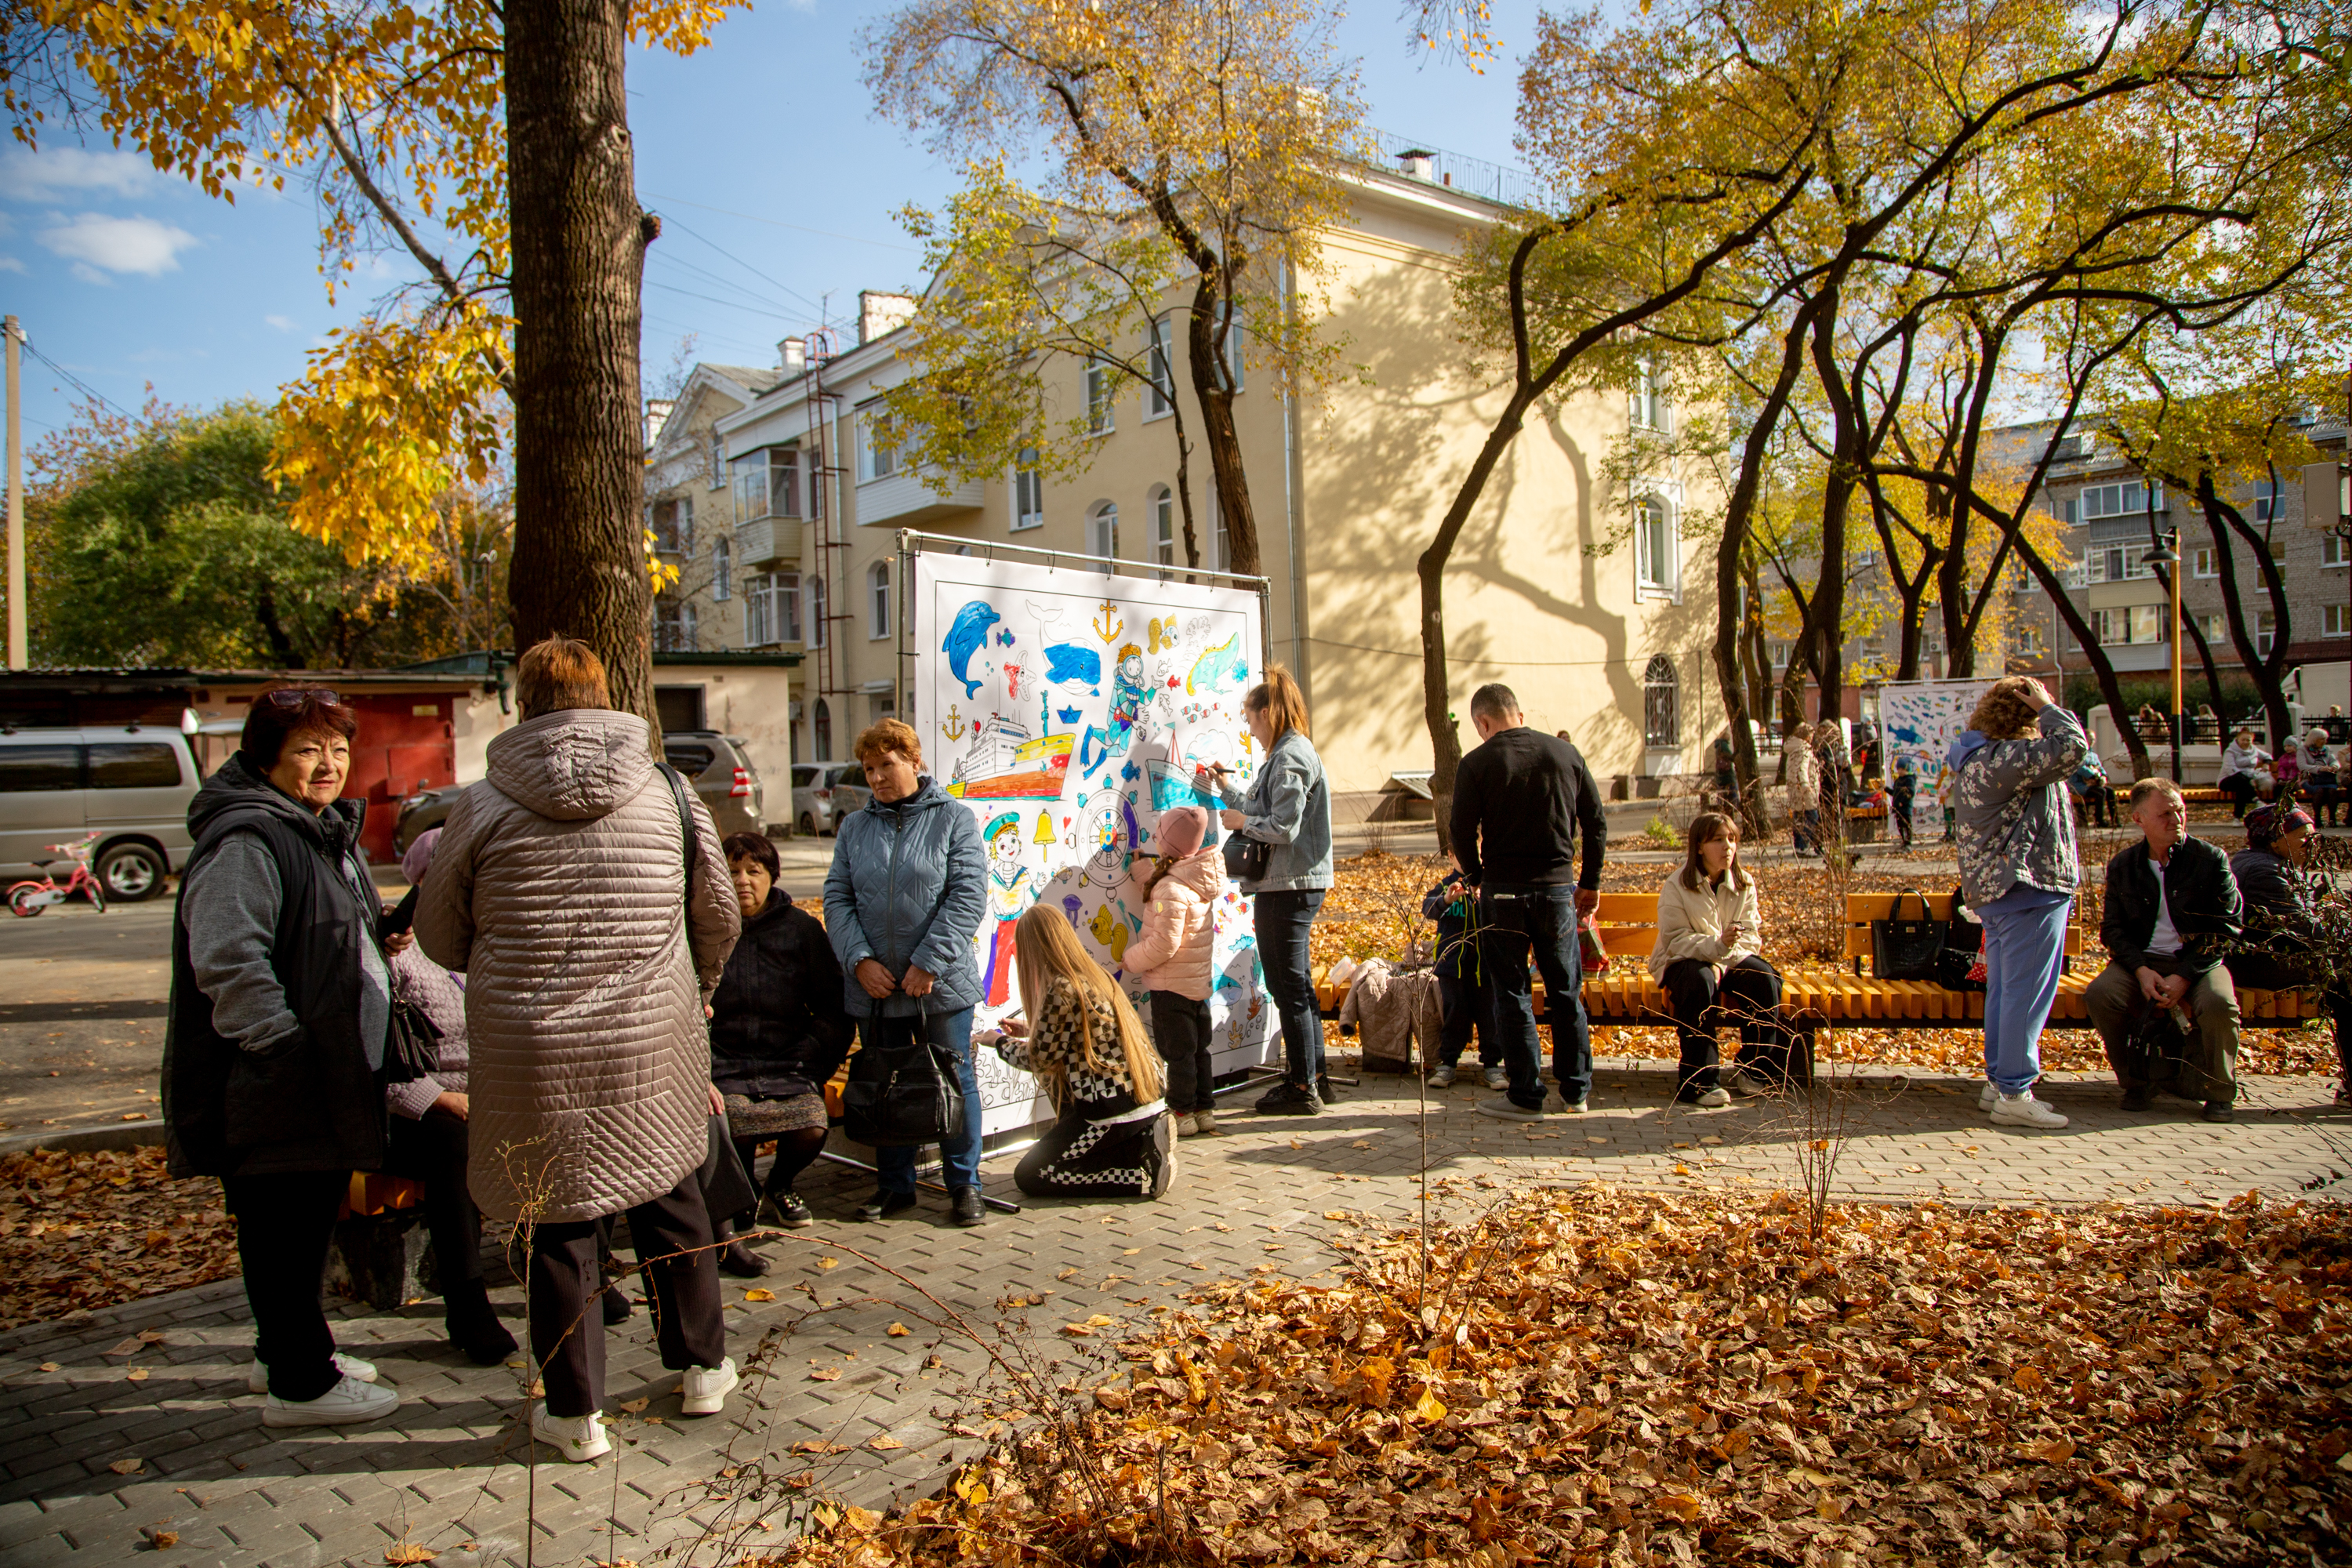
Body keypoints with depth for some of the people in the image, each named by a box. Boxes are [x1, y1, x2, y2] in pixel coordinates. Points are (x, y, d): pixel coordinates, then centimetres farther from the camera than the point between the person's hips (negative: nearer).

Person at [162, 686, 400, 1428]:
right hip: (272, 1088, -10)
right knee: (284, 1223, 0)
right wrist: (285, 1046, -26)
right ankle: (298, 1384, 11)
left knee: (311, 1215, 19)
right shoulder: (245, 842, -19)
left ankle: (291, 1349, 34)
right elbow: (227, 961, -28)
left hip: (326, 1078, 10)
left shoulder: (328, 831, 14)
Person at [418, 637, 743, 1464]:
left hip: (532, 1055, -1)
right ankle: (703, 1366, 32)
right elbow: (720, 917, 7)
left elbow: (441, 938, 4)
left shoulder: (482, 806, -7)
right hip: (652, 1050, 2)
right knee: (671, 1201, 19)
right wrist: (696, 989, 26)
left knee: (558, 1225, 12)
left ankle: (575, 1412, 23)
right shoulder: (668, 792, -3)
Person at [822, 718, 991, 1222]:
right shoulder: (854, 828, 10)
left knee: (954, 1081, 4)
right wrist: (860, 960, -10)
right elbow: (837, 899, 5)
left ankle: (964, 1185, 17)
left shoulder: (954, 818, -1)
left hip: (942, 985, -3)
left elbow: (968, 897, -9)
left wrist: (929, 963, -15)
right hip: (873, 987, 4)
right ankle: (894, 1186, 24)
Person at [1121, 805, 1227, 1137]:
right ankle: (1204, 1111, 23)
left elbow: (1164, 944, -24)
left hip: (1172, 985, -9)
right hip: (1199, 981, 9)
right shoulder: (1199, 879, 4)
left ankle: (1183, 1114, 8)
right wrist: (1146, 871, 9)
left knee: (1178, 1052, 1)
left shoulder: (1172, 889, -23)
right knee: (1198, 1050, 15)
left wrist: (1132, 960, -11)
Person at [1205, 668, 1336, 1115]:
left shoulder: (1290, 757, -15)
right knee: (1296, 983, 16)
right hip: (1296, 883, 11)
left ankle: (1302, 1088, 3)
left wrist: (1241, 821, -8)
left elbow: (1283, 828, -22)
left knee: (1288, 986, -4)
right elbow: (1267, 814, 23)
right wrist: (1229, 791, 28)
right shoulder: (1292, 753, 18)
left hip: (1288, 887, -11)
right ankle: (1313, 1077, 25)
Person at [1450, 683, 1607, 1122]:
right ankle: (1576, 1090, 20)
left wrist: (1475, 879, 11)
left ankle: (1525, 1096, 7)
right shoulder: (1566, 754, 3)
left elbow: (1463, 833, -7)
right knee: (1565, 991, 13)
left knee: (1512, 994, 5)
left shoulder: (1477, 764, -7)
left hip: (1504, 890, -3)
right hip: (1558, 888, 3)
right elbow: (1596, 824, 6)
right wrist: (1590, 882, 15)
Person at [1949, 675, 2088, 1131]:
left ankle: (1998, 1082, 23)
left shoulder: (1974, 758, 13)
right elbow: (2071, 747, -27)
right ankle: (2013, 1093, -2)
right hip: (2029, 888, -11)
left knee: (2004, 990, 16)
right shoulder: (2004, 760, -21)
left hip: (1992, 888, 11)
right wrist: (2046, 708, -14)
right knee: (2027, 992, -5)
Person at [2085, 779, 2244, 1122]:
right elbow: (2113, 928, 8)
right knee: (2098, 995, -28)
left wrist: (2185, 976, -16)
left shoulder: (2211, 859, -1)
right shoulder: (2122, 865, 7)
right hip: (2143, 960, 2)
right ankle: (2138, 1081, -3)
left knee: (2218, 1003, -35)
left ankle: (2220, 1092, -6)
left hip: (2198, 959, -2)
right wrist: (2140, 969, -13)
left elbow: (2227, 927, -4)